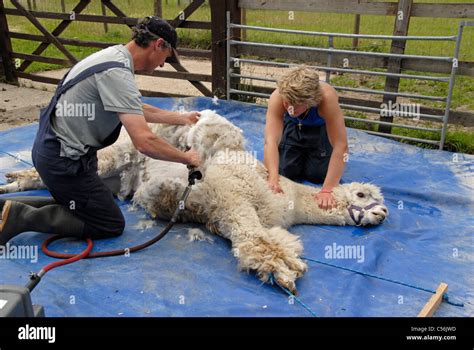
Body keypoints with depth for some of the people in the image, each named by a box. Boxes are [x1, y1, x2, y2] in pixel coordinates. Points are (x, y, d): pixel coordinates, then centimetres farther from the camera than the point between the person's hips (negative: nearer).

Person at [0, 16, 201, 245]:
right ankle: (21, 217, -4)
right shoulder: (117, 73, -24)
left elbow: (136, 110, 23)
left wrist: (182, 118, 28)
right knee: (111, 225, 1)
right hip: (63, 160, -10)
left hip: (52, 147, 10)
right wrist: (187, 158, -15)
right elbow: (144, 142, -31)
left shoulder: (115, 55, 7)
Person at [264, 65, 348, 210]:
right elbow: (271, 140, -46)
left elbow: (341, 145, -45)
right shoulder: (277, 97, -39)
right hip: (293, 126, 1)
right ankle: (302, 154, 27)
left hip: (321, 128, -1)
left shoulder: (327, 97, -43)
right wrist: (273, 179, -61)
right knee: (286, 172, -4)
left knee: (317, 175, -6)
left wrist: (327, 190, -51)